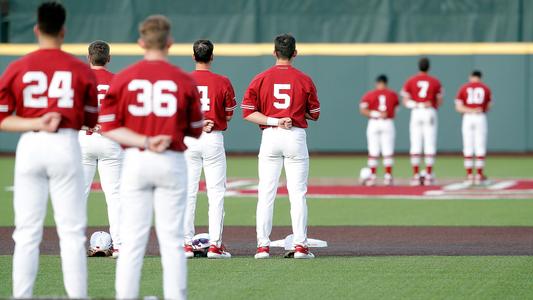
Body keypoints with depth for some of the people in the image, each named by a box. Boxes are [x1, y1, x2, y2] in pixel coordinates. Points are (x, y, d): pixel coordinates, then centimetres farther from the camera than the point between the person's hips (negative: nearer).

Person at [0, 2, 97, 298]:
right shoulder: (81, 70, 1)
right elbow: (91, 121, 6)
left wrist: (34, 123, -6)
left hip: (29, 147, 1)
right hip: (66, 146, -1)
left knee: (27, 233, 5)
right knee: (72, 231, 2)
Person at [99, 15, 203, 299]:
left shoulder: (122, 78, 1)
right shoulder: (184, 81, -2)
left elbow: (109, 126, -5)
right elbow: (195, 131, 5)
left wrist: (143, 141, -9)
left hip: (135, 160, 1)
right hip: (172, 162, -1)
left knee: (132, 239, 2)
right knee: (172, 239, 3)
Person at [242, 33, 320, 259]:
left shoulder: (261, 79, 1)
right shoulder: (304, 80, -1)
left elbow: (248, 111, -4)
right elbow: (314, 114, 5)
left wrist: (273, 121, -7)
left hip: (270, 137, 1)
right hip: (296, 137, -1)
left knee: (266, 193, 4)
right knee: (297, 193, 1)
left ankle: (263, 246, 1)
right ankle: (300, 245, -3)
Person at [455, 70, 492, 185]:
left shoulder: (463, 88, 6)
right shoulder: (486, 88, 7)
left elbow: (458, 107, -4)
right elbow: (488, 108, 11)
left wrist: (470, 111, -8)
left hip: (467, 119, 0)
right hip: (481, 119, 0)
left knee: (468, 148, 2)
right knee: (480, 148, 1)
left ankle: (469, 175, 1)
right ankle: (479, 175, -1)